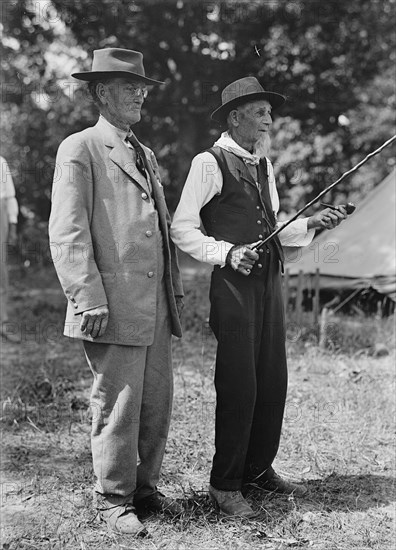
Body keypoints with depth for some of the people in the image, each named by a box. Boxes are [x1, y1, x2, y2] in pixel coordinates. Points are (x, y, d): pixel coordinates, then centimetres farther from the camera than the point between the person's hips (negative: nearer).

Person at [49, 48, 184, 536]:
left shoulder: (145, 155, 21)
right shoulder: (79, 150, -3)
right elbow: (67, 233, -10)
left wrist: (174, 289, 18)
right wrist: (88, 300, -17)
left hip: (156, 306, 7)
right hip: (114, 307, -7)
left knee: (156, 402, 11)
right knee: (117, 406, -1)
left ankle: (144, 487, 26)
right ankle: (112, 500, 14)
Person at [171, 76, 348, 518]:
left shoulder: (264, 165, 18)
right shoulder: (209, 163, -5)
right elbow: (182, 229, -7)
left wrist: (311, 224, 7)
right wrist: (227, 253, -18)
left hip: (270, 282, 8)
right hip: (234, 284, -7)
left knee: (272, 381, 10)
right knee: (238, 386, -4)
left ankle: (258, 469, 26)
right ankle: (225, 484, 9)